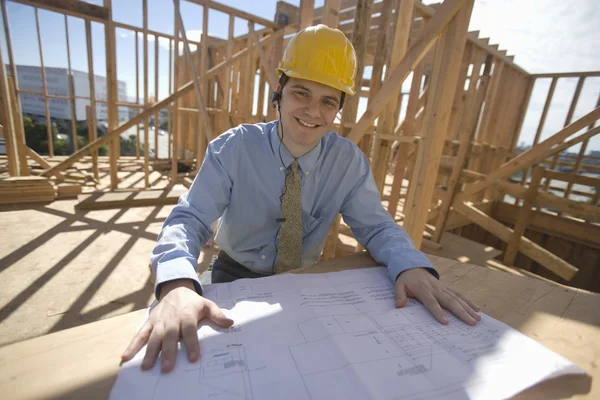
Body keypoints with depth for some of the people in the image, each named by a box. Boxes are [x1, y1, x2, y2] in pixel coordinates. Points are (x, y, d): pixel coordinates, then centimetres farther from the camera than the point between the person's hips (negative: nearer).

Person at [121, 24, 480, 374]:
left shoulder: (350, 160, -11)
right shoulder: (233, 149, -17)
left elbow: (375, 225, -9)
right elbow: (189, 219, -23)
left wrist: (413, 267, -31)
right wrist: (177, 285, -44)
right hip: (237, 279, -1)